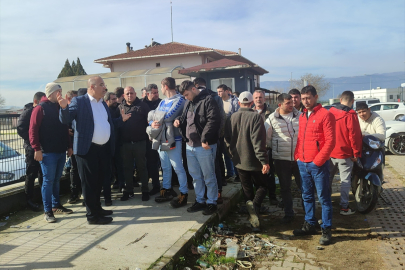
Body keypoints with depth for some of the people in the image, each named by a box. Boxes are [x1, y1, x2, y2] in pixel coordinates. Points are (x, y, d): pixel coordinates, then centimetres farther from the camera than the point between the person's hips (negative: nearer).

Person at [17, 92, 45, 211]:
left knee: (43, 174, 13)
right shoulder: (28, 112, -7)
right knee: (31, 174, 1)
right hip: (32, 148, -6)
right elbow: (20, 129, -14)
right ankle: (29, 200, 10)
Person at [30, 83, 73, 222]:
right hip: (48, 152, -6)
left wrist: (69, 146, 15)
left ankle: (56, 205, 25)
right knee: (48, 181, -3)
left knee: (57, 180, 14)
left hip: (61, 151, 6)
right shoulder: (40, 108, -5)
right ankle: (47, 211, 4)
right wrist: (37, 149, -16)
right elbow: (33, 130, -11)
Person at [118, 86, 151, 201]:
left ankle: (145, 190, 17)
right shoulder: (120, 107, 11)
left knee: (141, 167, 7)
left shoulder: (142, 106, 1)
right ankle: (128, 191, 23)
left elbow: (149, 121, -5)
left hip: (140, 142, -3)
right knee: (127, 167, 11)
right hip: (125, 143, 3)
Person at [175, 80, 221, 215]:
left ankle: (211, 202, 18)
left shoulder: (208, 100, -12)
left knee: (208, 176, 4)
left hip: (204, 146, -8)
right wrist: (179, 120, 5)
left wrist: (205, 139, -25)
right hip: (190, 145, 8)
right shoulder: (188, 103, 15)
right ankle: (200, 201, 30)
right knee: (195, 176, 17)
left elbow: (213, 121, -21)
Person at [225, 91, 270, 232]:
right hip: (253, 161, -4)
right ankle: (255, 205, -19)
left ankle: (254, 220, 21)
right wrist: (264, 161, -19)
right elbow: (258, 141, -21)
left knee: (247, 189, 16)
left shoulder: (232, 118, 0)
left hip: (239, 161, 4)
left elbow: (227, 139, 6)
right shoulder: (255, 117, -15)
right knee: (262, 187, 11)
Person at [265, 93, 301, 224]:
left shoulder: (300, 115, -1)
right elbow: (266, 137, 4)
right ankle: (288, 214, 27)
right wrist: (276, 148, 7)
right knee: (285, 188, 11)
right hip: (281, 159, 0)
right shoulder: (272, 119, -4)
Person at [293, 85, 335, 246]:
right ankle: (309, 224, 29)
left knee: (323, 198, 4)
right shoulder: (302, 116, 13)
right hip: (303, 163, 7)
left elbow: (330, 140, -14)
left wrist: (318, 160, -16)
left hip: (318, 164, -7)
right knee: (307, 196, 15)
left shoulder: (325, 114, -9)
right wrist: (297, 156, 6)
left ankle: (326, 230, 15)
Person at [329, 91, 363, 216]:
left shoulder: (330, 112, 2)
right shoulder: (351, 115, -14)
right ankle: (344, 207, 8)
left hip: (329, 153, 5)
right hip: (344, 154, -5)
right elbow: (355, 136, -14)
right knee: (345, 181, 4)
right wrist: (356, 153, -5)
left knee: (328, 178, 17)